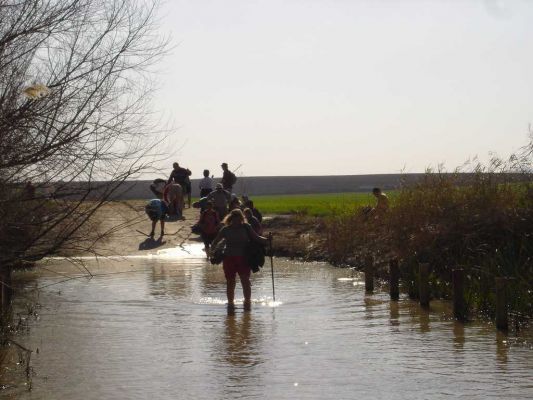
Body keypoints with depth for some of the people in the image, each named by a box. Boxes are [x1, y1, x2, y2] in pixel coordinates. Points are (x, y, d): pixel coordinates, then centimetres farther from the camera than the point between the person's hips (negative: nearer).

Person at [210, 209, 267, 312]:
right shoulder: (225, 230, 3)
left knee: (245, 280, -10)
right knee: (230, 282, 6)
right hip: (229, 258, 1)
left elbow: (256, 238, 2)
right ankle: (230, 304, 17)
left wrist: (266, 240, -15)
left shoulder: (246, 227, 3)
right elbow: (215, 242, 12)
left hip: (243, 258, -1)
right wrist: (212, 252, -1)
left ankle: (247, 303, 0)